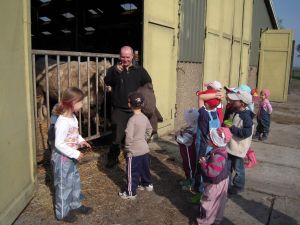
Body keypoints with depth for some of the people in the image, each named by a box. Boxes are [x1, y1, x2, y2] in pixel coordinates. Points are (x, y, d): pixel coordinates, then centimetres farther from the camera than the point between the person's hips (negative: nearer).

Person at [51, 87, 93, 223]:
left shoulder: (73, 117, 1)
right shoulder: (62, 122, -28)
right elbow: (59, 144, -28)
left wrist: (81, 141, 0)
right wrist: (75, 154, -26)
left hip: (70, 157, 9)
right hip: (62, 157, -9)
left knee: (75, 181, 20)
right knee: (64, 184, 7)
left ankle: (75, 205, 40)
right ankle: (62, 213, 26)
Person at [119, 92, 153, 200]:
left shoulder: (132, 119, -21)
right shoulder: (144, 117, 2)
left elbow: (129, 136, -24)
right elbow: (149, 130, 17)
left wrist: (127, 149, -12)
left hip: (134, 151, -7)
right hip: (144, 149, 7)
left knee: (132, 172, 4)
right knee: (145, 168, 24)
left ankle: (130, 193, 15)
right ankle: (147, 184, 42)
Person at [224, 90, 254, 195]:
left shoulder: (246, 117, -23)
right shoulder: (231, 111, 0)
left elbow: (246, 133, -27)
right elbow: (226, 122, 17)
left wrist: (232, 128, -26)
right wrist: (225, 126, -4)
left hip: (238, 147, -7)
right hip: (229, 145, 7)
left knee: (238, 168, 12)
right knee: (227, 166, 18)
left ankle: (238, 186, 32)